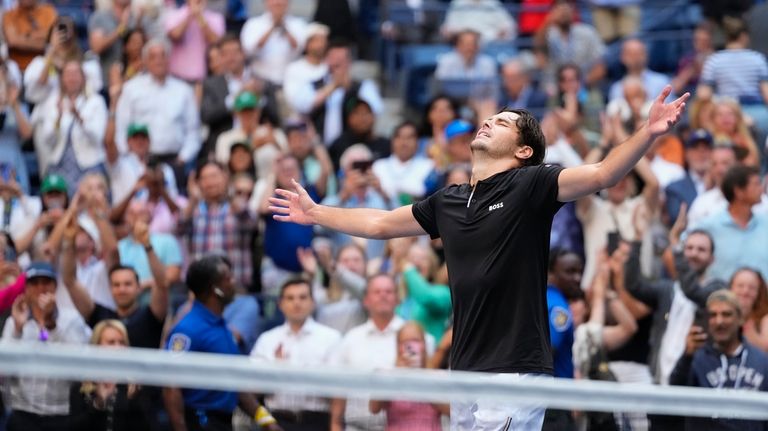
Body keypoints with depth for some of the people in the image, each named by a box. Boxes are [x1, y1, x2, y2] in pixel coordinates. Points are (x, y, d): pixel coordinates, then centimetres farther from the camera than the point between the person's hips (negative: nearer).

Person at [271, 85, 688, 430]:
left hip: (514, 369, -7)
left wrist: (647, 132, -33)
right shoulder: (448, 201, 14)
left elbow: (602, 174, -18)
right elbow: (381, 224, 29)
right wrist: (315, 213, 37)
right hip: (465, 370, 7)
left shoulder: (529, 185, -5)